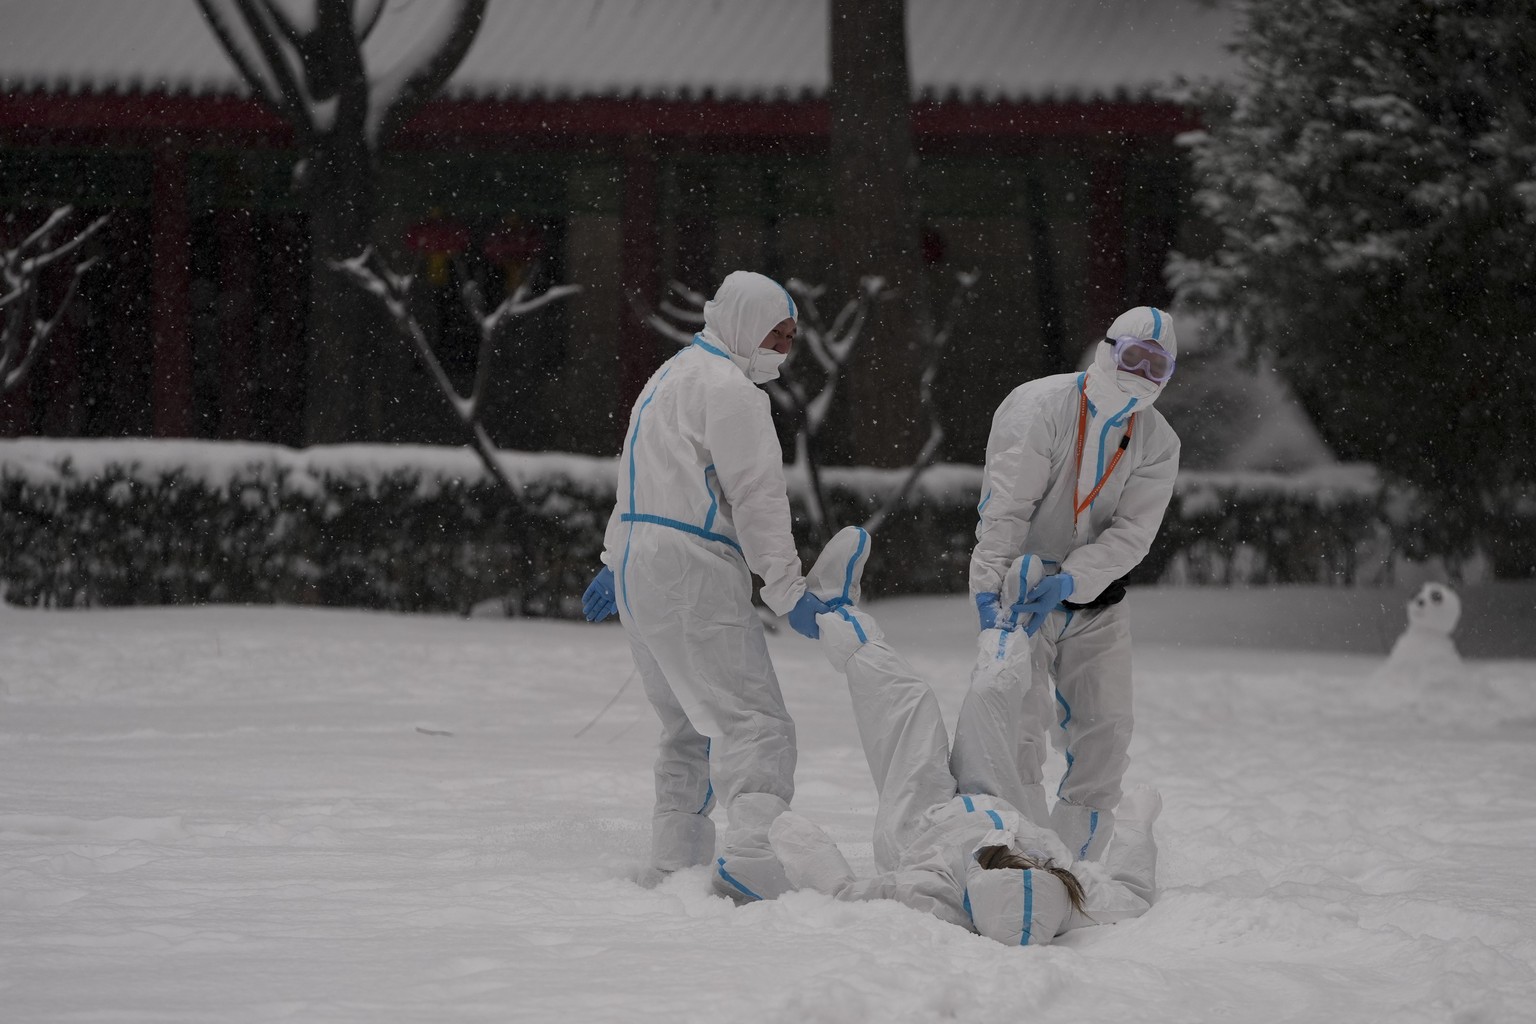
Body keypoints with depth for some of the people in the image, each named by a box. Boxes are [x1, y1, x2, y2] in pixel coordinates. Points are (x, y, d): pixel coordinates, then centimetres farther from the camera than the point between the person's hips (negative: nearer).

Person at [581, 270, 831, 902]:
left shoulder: (671, 377, 23)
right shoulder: (729, 389, -9)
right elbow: (757, 496, -15)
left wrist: (614, 565, 36)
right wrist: (789, 590, -16)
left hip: (637, 571, 10)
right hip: (691, 574, -10)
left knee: (690, 731, 17)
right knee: (753, 721, -17)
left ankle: (670, 868, 15)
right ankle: (751, 859, -34)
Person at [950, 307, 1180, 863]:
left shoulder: (1158, 444, 0)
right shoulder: (1038, 407, -14)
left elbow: (1130, 534, -11)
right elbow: (1005, 508, -21)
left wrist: (1068, 582, -27)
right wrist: (989, 585, -32)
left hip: (1095, 597, 5)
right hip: (1023, 586, -5)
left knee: (1105, 731, 3)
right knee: (1017, 718, -20)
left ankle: (1072, 856, 15)